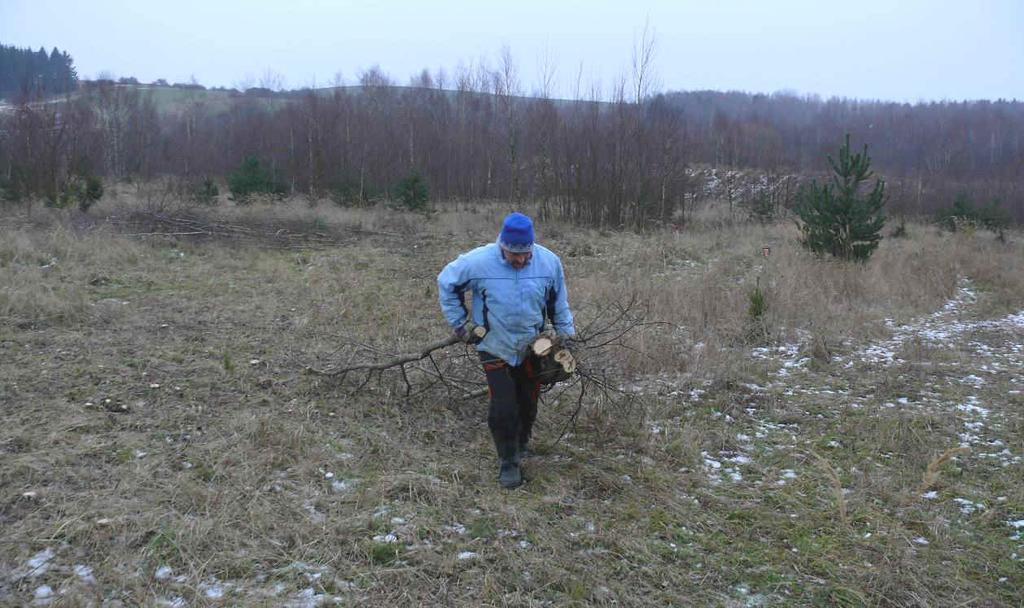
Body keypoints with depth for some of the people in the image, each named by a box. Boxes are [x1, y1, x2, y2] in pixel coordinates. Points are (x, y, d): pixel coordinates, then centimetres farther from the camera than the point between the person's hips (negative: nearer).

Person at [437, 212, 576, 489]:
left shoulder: (549, 262, -13)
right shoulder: (479, 262, -20)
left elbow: (559, 305, 3)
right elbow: (446, 283, -2)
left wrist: (567, 338, 5)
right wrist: (460, 323, -2)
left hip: (532, 349, 3)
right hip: (495, 348, -2)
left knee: (528, 404, 15)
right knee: (503, 408, -7)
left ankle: (521, 445, 43)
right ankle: (508, 461, 15)